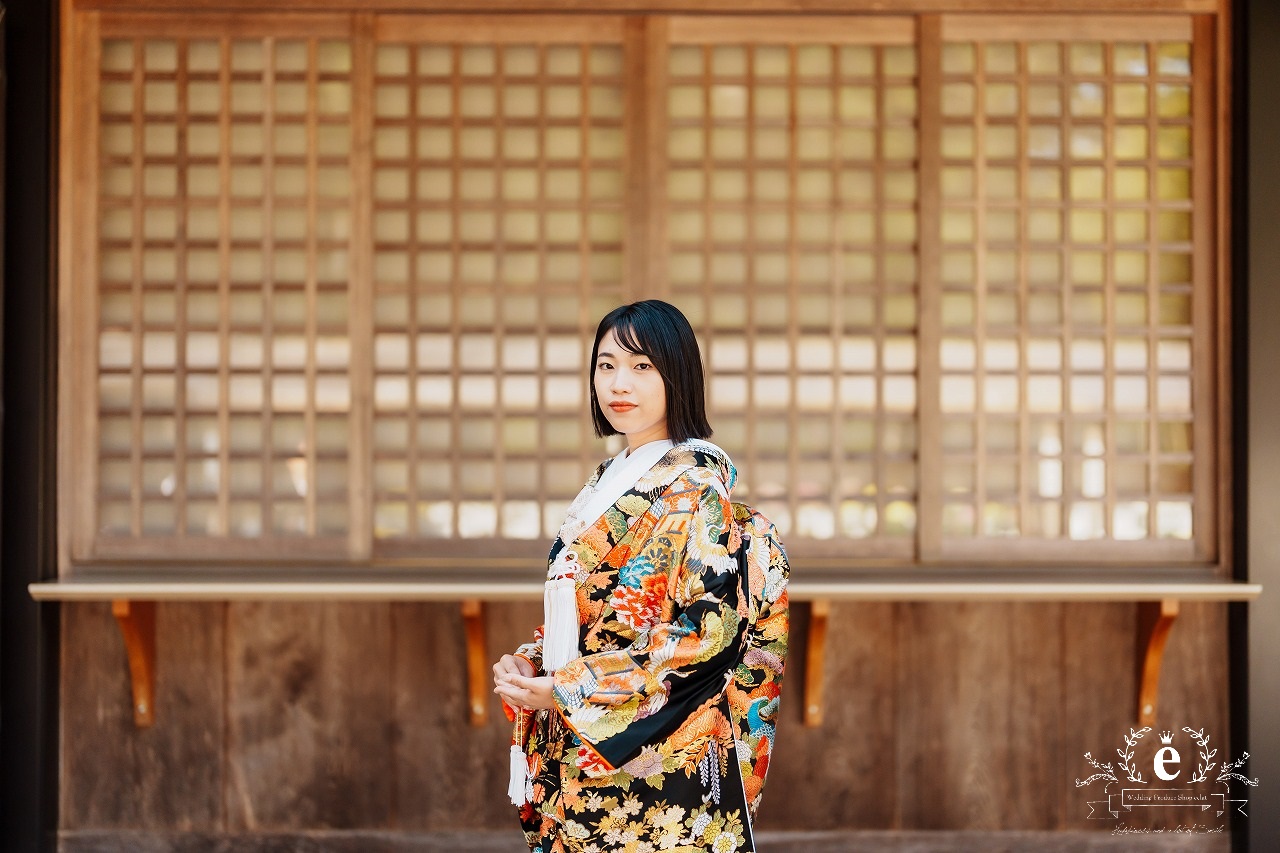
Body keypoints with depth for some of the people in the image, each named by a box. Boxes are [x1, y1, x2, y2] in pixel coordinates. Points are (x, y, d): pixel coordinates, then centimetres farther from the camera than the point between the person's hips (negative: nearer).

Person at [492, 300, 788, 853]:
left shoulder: (699, 482, -10)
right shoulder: (607, 482, 14)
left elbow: (708, 629, -18)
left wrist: (566, 692, -17)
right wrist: (528, 664, -1)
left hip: (661, 760, -7)